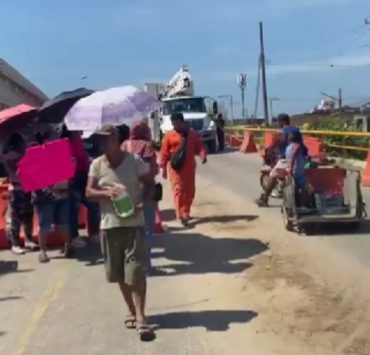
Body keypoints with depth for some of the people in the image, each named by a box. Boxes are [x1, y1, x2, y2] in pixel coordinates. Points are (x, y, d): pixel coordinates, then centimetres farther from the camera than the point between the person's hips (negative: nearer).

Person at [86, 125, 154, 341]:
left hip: (134, 223, -3)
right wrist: (106, 193, -22)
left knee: (136, 271, -6)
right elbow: (89, 192, -1)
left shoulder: (134, 161, -5)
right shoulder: (97, 164, 1)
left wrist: (142, 203, -14)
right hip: (110, 224, 3)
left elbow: (149, 184, 3)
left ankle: (140, 316, 0)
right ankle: (132, 311, 27)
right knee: (120, 274, 11)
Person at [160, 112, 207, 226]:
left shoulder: (192, 133, 5)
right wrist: (163, 168, -6)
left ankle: (186, 212, 27)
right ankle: (181, 215, -7)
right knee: (179, 191, -7)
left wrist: (203, 155, -16)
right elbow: (164, 153, -2)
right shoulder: (169, 136, -3)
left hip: (190, 167, 4)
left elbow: (199, 146, 5)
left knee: (190, 191, 11)